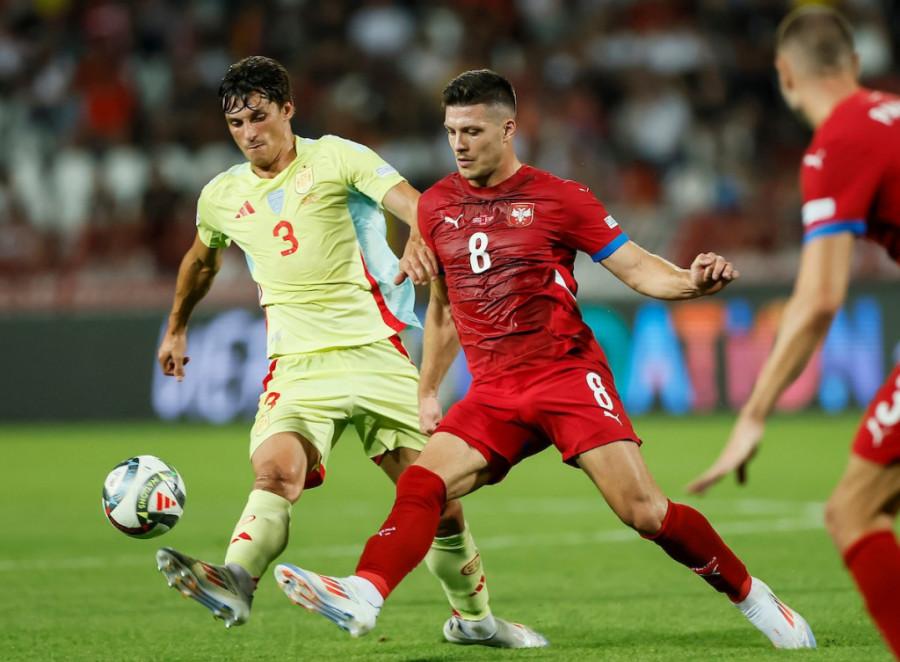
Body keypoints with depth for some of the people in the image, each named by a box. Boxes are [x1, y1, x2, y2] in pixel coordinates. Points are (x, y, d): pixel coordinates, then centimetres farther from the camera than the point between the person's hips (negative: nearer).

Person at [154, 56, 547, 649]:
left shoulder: (336, 159, -2)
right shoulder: (222, 197, 11)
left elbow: (411, 202, -18)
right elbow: (201, 260, 33)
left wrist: (421, 237, -41)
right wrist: (177, 328, 44)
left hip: (375, 352, -1)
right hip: (297, 368, 1)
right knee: (276, 472, -29)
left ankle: (472, 617, 22)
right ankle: (235, 584, -52)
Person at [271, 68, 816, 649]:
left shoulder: (558, 198, -1)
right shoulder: (436, 207, 11)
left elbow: (639, 269, -2)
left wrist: (693, 281, -22)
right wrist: (428, 392, 23)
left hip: (568, 374, -4)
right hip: (493, 394, 4)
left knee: (642, 510, -13)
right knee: (421, 485, -20)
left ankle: (753, 597, 2)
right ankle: (362, 596, -34)